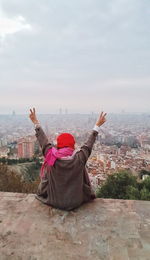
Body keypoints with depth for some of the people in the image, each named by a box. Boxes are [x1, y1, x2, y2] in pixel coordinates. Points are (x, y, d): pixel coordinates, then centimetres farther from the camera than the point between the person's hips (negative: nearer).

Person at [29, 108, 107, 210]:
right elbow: (89, 144, -6)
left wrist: (36, 123, 8)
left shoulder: (52, 157, -20)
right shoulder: (79, 158, -21)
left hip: (54, 202, 1)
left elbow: (43, 141, -5)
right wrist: (97, 126, 7)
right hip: (75, 203, 0)